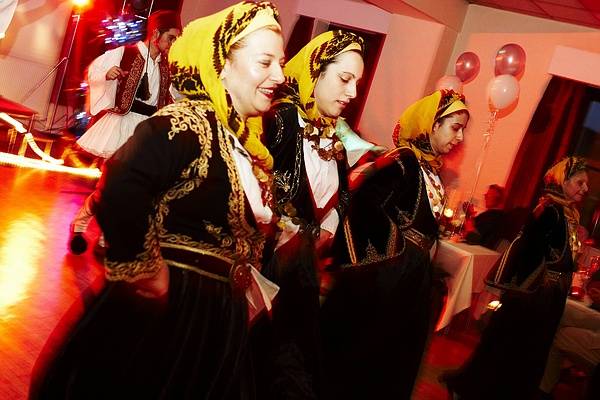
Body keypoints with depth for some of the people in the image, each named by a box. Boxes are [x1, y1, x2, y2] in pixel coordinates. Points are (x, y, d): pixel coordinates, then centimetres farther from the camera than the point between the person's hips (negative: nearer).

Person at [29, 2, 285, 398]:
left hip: (219, 313, 9)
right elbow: (120, 191, -35)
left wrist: (248, 285, 8)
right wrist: (143, 270, -25)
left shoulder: (250, 140, 8)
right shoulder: (188, 124, -19)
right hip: (164, 307, -8)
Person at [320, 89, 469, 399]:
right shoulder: (404, 161, -18)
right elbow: (367, 203, -31)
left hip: (413, 274, 9)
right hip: (388, 273, -9)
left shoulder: (429, 167, 10)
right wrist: (393, 243, -19)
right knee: (368, 351, 3)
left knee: (398, 356, 17)